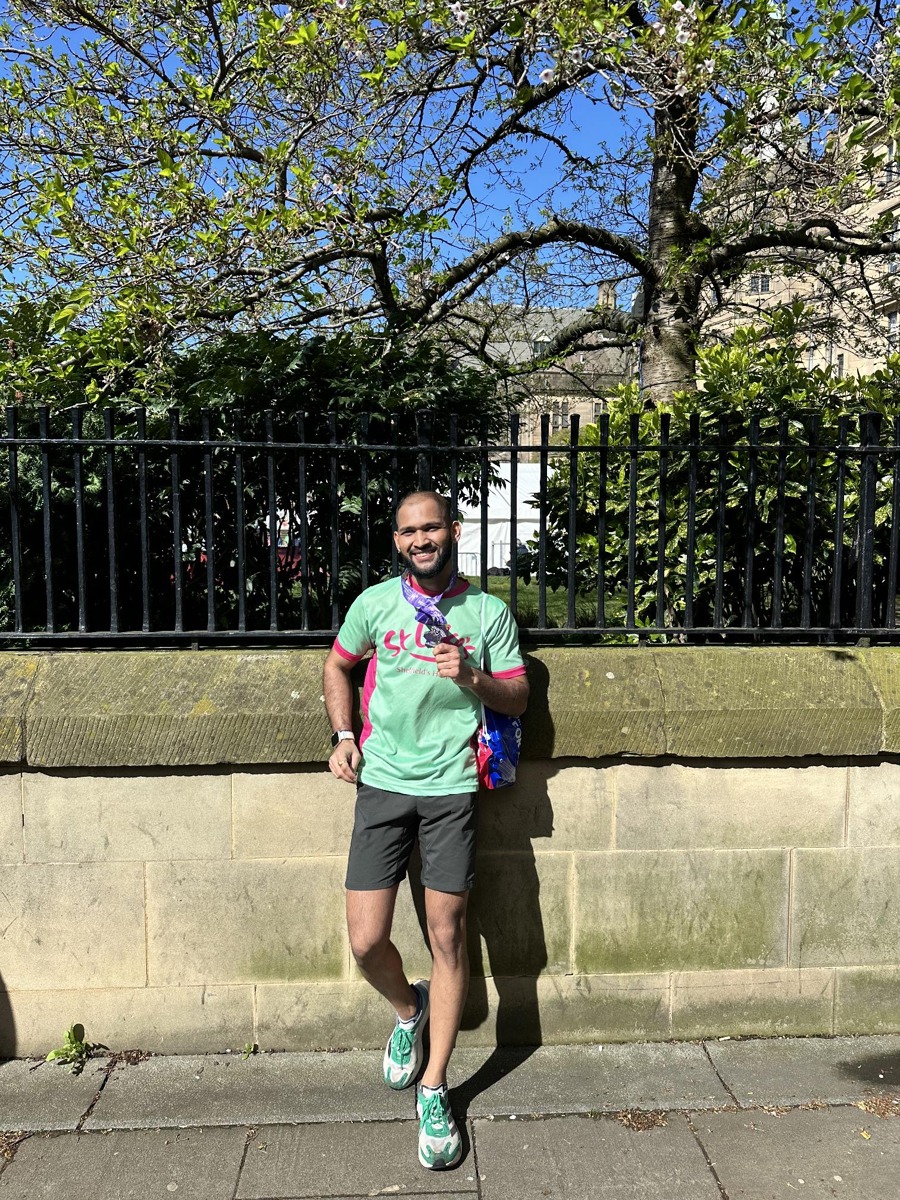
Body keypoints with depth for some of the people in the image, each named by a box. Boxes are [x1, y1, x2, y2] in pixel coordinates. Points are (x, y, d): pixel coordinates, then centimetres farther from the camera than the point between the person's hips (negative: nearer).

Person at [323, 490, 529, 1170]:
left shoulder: (489, 612, 2)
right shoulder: (375, 603, 4)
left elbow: (518, 699, 6)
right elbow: (338, 665, 19)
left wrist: (472, 678, -14)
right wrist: (343, 735, 6)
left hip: (451, 787, -1)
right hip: (383, 784, 1)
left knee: (448, 936, 1)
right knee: (366, 941, -1)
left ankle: (434, 1091, 20)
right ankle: (408, 1011, 35)